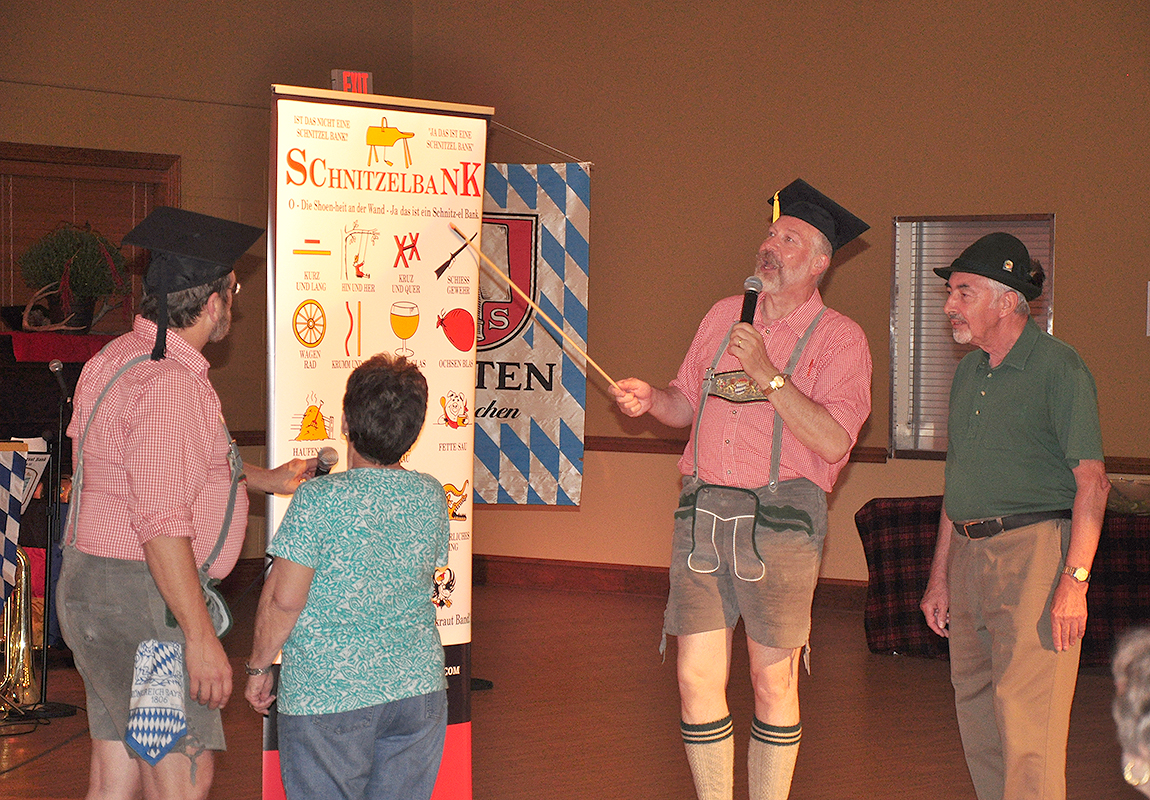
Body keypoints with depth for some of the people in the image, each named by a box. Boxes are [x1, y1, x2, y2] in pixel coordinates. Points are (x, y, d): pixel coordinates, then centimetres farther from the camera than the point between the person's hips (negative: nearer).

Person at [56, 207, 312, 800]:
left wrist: (267, 479, 36)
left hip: (94, 589, 10)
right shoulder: (168, 383, -20)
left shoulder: (115, 359, 14)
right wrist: (200, 637, -24)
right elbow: (162, 524, -26)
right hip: (146, 596, -10)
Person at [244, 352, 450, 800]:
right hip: (419, 690, 5)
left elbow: (283, 600, -16)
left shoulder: (318, 500, -16)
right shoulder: (431, 498, 1)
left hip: (326, 698, -5)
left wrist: (259, 667, 0)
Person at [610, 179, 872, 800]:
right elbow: (687, 404, 22)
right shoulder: (724, 315, 15)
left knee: (773, 685, 2)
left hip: (779, 520, -4)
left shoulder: (839, 339, -1)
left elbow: (833, 440, -14)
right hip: (702, 513, 4)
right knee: (697, 680, 2)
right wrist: (650, 398, 0)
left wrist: (767, 374, -18)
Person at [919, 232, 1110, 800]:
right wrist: (939, 576, 19)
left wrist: (1075, 581, -20)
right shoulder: (968, 372, 16)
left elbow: (1091, 480, -13)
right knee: (975, 708, 11)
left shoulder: (1057, 368, -9)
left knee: (1026, 716, -11)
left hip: (1035, 548, -8)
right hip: (969, 552, 8)